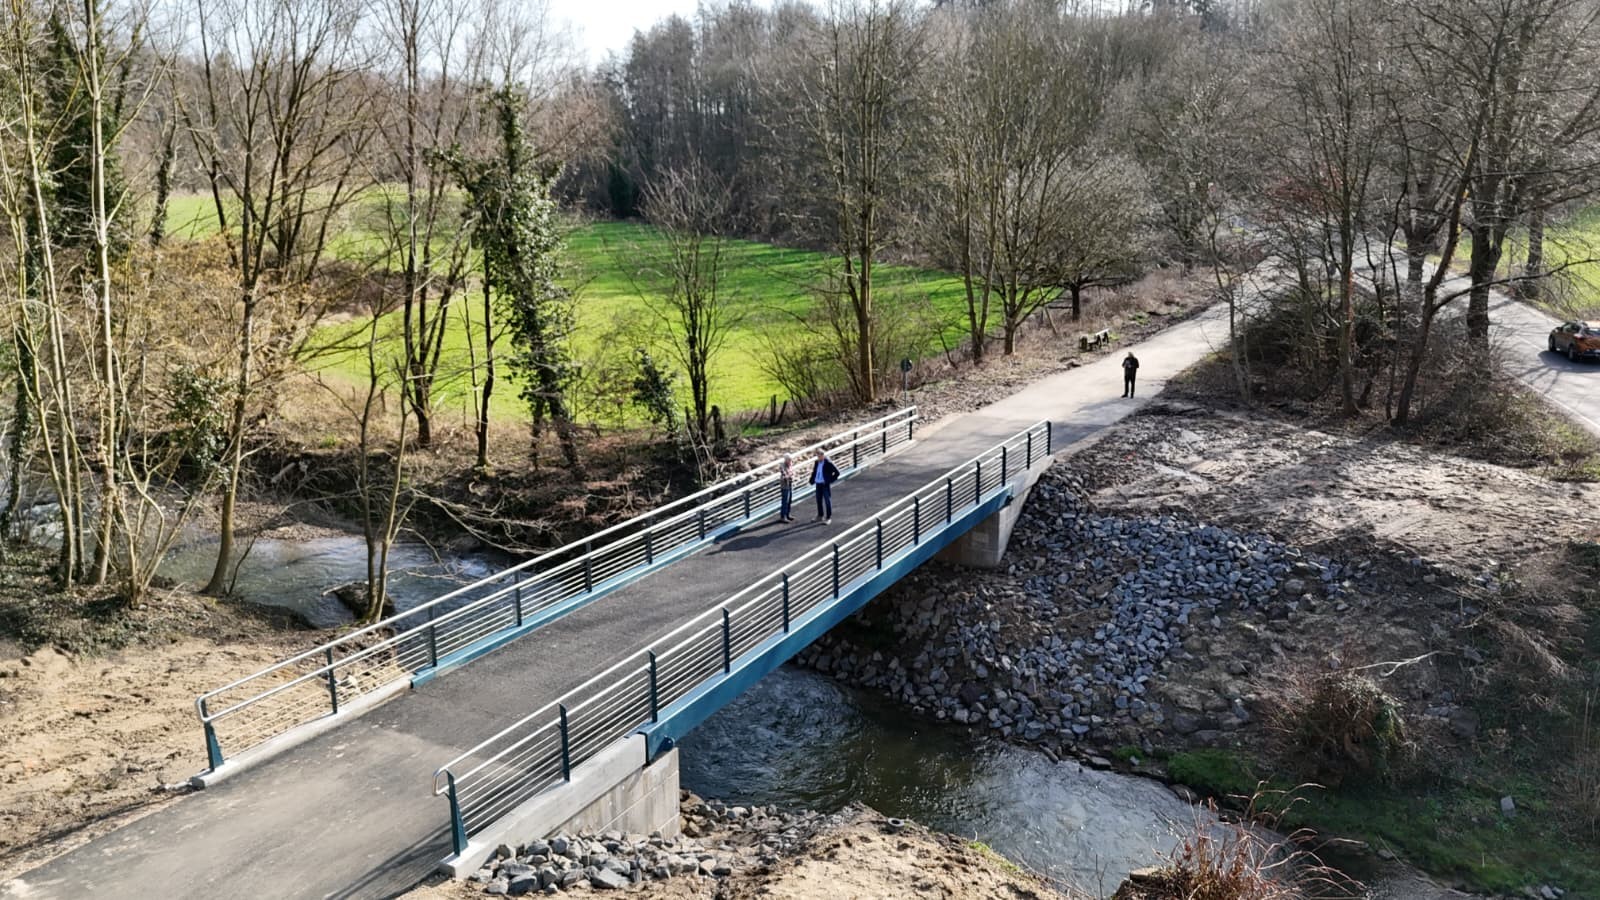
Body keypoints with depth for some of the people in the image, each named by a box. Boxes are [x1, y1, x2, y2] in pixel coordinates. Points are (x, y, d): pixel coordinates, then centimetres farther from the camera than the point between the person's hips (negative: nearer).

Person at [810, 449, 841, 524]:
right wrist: (812, 480, 6)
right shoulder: (816, 463, 6)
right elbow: (814, 472, 20)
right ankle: (820, 516, 27)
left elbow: (837, 472, -11)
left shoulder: (828, 463, -13)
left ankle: (828, 518, 2)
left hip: (825, 485, -6)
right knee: (819, 500, 14)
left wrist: (831, 480, -11)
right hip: (818, 484, 6)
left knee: (827, 501, -3)